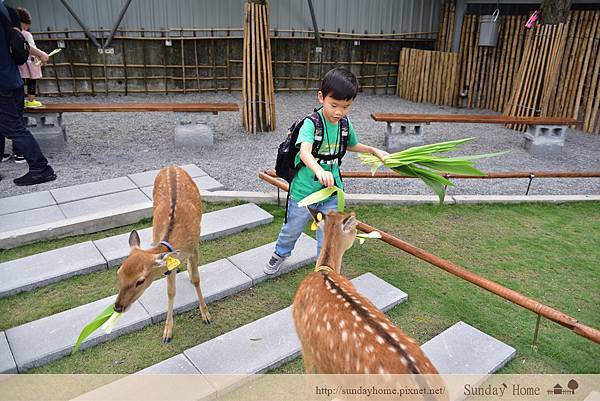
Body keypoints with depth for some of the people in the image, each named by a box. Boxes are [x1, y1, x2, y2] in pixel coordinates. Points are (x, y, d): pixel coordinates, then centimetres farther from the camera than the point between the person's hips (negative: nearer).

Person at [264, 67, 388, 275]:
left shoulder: (345, 125, -5)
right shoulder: (311, 124, -23)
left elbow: (352, 145, 18)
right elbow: (305, 152, -42)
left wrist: (374, 150, 5)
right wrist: (319, 170, -61)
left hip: (332, 192, 3)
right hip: (303, 190, -3)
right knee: (292, 229, 20)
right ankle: (280, 253, 51)